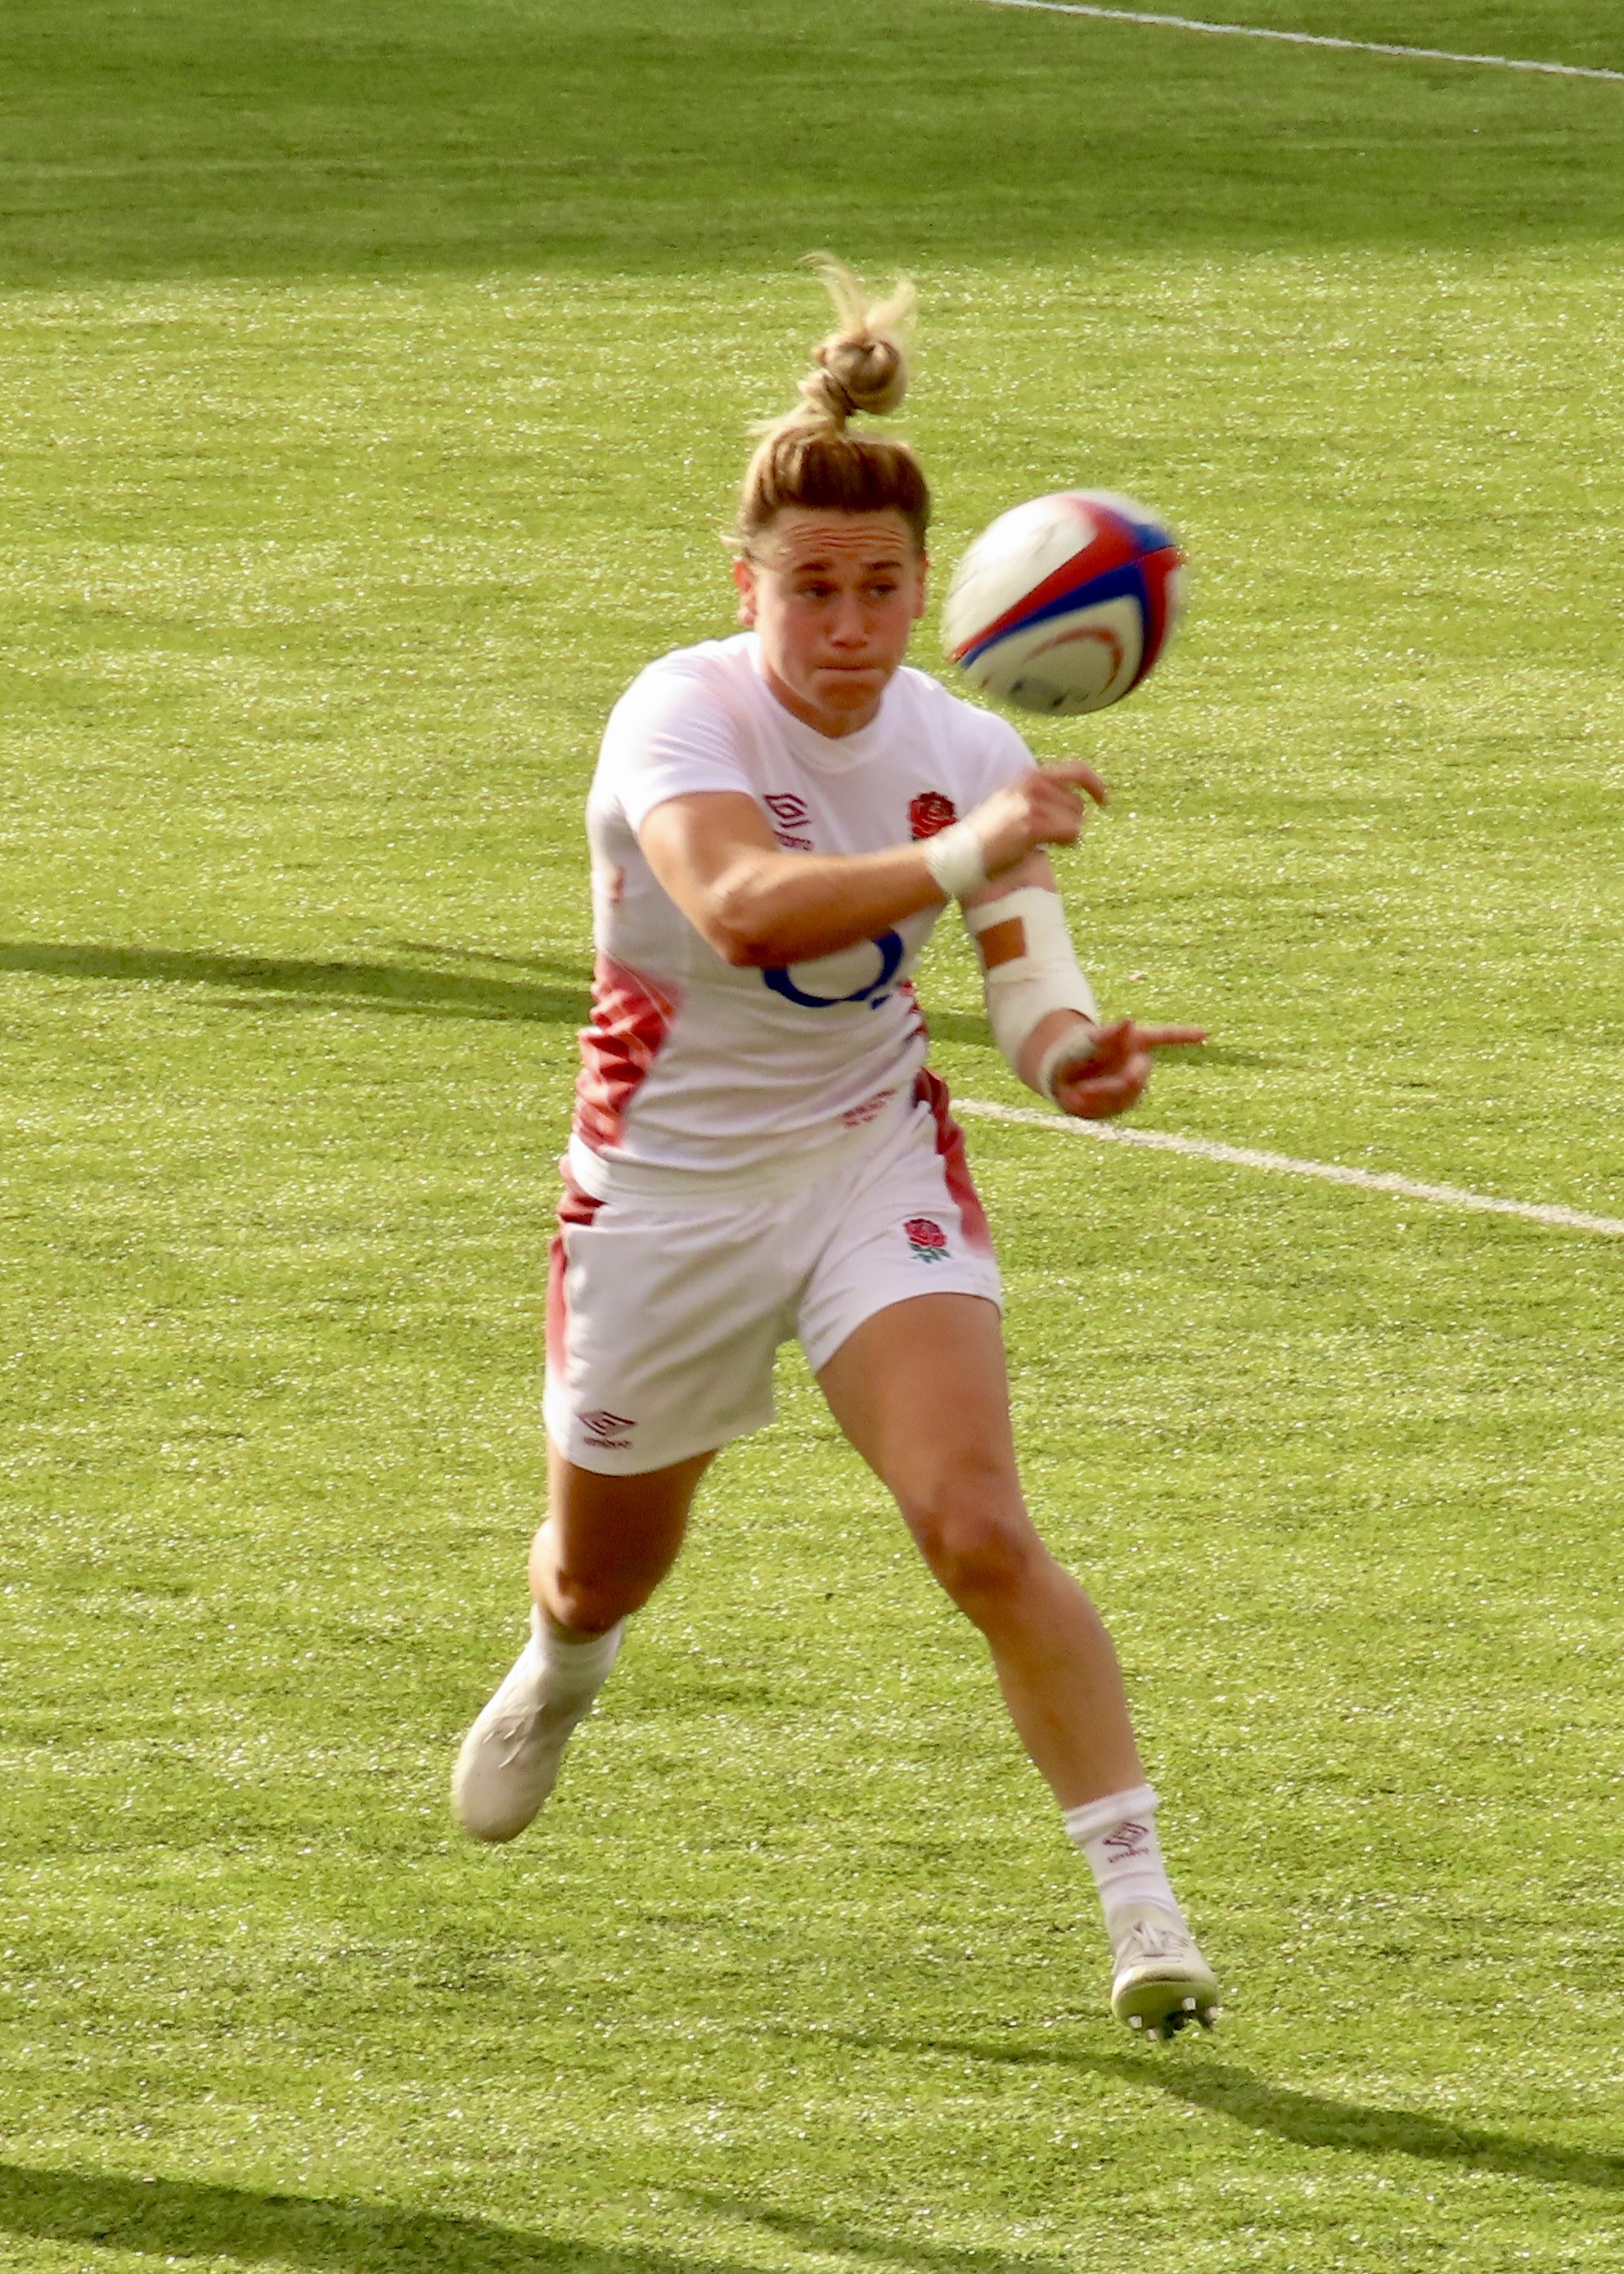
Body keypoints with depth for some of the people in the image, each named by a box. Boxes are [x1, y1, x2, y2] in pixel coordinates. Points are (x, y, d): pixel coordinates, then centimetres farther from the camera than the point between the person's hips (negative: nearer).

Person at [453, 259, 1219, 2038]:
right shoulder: (679, 719, -24)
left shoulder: (965, 755, -11)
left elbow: (1027, 995, -16)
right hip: (666, 1188, -1)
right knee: (605, 1571, 21)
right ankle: (560, 1671, 60)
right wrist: (952, 862, -60)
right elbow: (740, 904, -45)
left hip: (874, 1165, 1)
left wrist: (1076, 1057, -41)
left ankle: (1140, 1896, -16)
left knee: (981, 1532, -21)